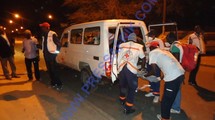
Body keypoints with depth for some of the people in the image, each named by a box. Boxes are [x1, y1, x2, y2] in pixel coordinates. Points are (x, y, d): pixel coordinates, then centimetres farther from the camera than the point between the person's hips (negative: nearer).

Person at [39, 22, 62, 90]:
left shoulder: (53, 34, -13)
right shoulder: (44, 35, 13)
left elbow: (58, 43, -15)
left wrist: (57, 51, -12)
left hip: (52, 55, -8)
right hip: (46, 55, 9)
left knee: (54, 70, -7)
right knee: (49, 70, 14)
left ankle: (59, 84, 4)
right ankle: (53, 83, 27)